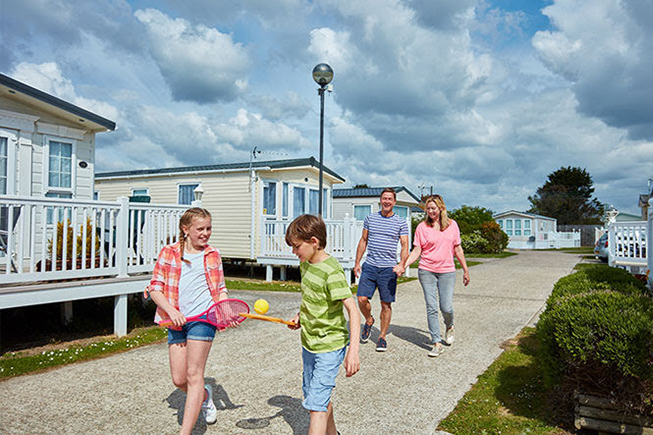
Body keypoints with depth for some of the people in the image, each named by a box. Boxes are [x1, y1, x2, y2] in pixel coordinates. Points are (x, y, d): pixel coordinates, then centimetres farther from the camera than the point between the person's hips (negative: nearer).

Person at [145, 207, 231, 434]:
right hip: (176, 321, 2)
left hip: (202, 317, -1)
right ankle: (205, 395, 38)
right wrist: (171, 310, -12)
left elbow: (220, 289, 15)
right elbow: (155, 288, 3)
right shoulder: (168, 253, 5)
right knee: (179, 379, 5)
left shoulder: (213, 255, 9)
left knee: (194, 375, -6)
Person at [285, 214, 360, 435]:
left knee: (316, 404, -11)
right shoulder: (305, 264, 2)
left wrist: (353, 350, -35)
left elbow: (353, 310, -28)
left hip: (330, 346, -9)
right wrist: (300, 315, 3)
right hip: (309, 343, 9)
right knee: (316, 396, 23)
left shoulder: (332, 271, -24)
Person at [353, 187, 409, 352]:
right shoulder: (370, 218, 9)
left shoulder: (401, 223, 3)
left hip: (388, 268, -1)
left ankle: (382, 337, 17)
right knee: (362, 299, -7)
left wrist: (402, 265, -17)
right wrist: (357, 262, 9)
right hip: (369, 266, 2)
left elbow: (405, 246, 0)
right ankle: (369, 321, 24)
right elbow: (363, 241, 14)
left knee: (386, 304, 2)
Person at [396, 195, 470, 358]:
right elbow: (416, 251, 0)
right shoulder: (422, 227, 1)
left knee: (446, 308, -2)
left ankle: (449, 326, 33)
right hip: (426, 271, 0)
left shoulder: (452, 225, 6)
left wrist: (465, 270, 13)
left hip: (447, 271, 1)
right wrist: (404, 265, -14)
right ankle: (437, 343, 7)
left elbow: (457, 249, 12)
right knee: (431, 308, -2)